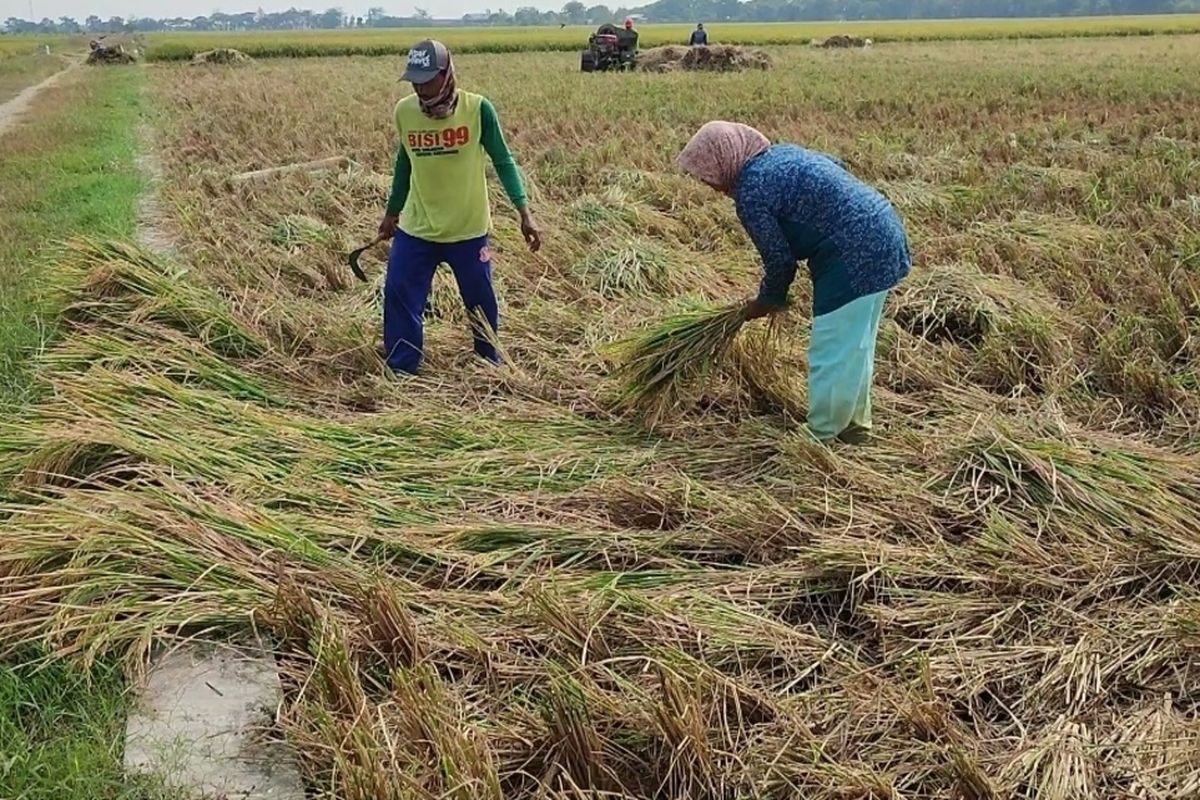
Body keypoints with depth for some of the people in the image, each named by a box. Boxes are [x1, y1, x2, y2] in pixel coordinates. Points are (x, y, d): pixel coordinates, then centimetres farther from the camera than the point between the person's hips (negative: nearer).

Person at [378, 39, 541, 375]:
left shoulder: (478, 109, -15)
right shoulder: (404, 110, -6)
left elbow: (503, 161, -6)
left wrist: (524, 212, -14)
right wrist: (392, 212, 19)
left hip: (468, 230, -2)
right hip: (416, 230, 2)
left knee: (481, 301, 13)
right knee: (399, 295, -1)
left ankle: (490, 363, 38)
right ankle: (399, 374, 14)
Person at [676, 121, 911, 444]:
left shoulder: (751, 194, -14)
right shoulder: (781, 153, 12)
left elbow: (779, 260, -8)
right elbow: (836, 165, 23)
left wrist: (766, 302, 11)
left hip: (856, 258, -10)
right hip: (884, 232, 10)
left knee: (832, 350, 1)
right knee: (854, 344, 20)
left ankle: (821, 435, 12)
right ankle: (855, 421, 33)